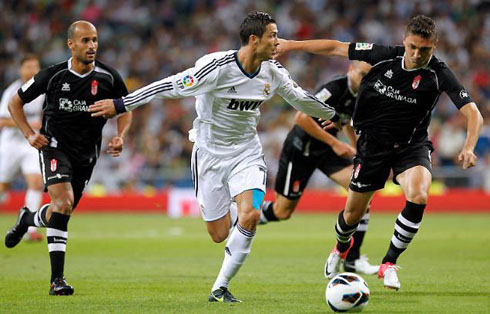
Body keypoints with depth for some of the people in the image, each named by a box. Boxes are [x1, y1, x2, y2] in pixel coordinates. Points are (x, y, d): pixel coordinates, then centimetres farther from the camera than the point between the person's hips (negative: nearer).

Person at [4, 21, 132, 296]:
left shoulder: (108, 77, -6)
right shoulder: (53, 75, -10)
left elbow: (126, 108, 11)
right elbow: (15, 102, 4)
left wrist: (120, 136, -7)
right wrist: (29, 134, -8)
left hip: (87, 154, 4)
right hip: (55, 146, -4)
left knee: (61, 212, 12)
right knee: (64, 202, -24)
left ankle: (27, 219, 49)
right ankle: (57, 279, -21)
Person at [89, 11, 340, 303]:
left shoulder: (274, 72, -5)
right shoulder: (218, 66, -23)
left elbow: (300, 97, 15)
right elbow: (172, 86, -22)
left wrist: (333, 115, 29)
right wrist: (120, 105, -22)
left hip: (246, 151, 3)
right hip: (211, 153, -3)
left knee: (250, 217, -21)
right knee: (219, 235, 0)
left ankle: (220, 288, -6)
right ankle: (234, 210, 40)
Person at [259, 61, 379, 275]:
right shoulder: (334, 89, -27)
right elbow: (302, 118, -33)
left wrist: (356, 149, 8)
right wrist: (334, 143, -30)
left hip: (326, 150, 7)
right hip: (300, 149, -7)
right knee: (282, 211, 0)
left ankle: (352, 259, -9)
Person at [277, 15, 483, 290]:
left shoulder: (439, 74, -19)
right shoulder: (384, 56, -13)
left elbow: (473, 113, -26)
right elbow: (336, 48, -2)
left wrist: (468, 148, -43)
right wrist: (290, 45, -1)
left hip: (411, 146, -2)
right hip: (373, 144, 2)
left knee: (419, 197, -31)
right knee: (353, 213, 10)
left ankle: (389, 264, -12)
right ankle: (342, 246, 49)